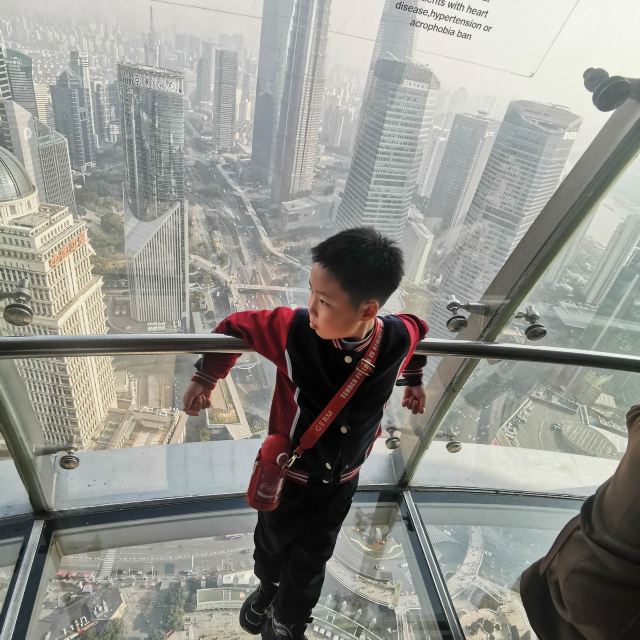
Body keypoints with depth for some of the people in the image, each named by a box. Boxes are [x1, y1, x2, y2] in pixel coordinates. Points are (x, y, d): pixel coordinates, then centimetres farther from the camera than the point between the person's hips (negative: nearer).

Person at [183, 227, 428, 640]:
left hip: (340, 482, 1)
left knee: (309, 566, 23)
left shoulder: (399, 339, -25)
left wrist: (412, 380, 15)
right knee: (272, 545, 30)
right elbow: (236, 326, -13)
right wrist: (205, 378, -3)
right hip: (286, 474, 0)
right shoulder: (293, 328, -31)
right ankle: (268, 587, 68)